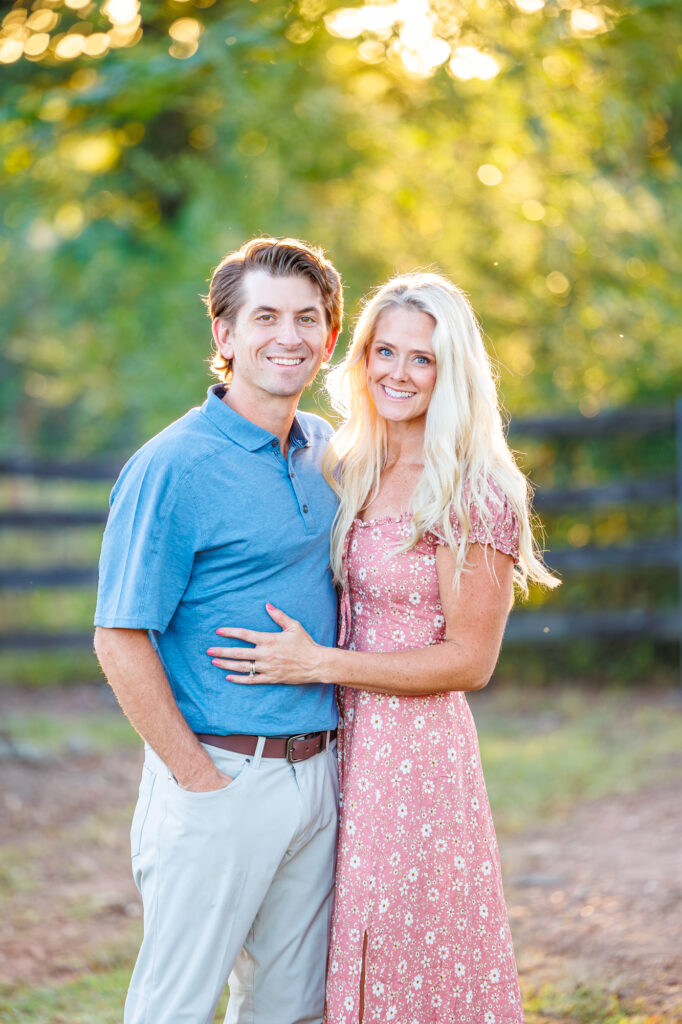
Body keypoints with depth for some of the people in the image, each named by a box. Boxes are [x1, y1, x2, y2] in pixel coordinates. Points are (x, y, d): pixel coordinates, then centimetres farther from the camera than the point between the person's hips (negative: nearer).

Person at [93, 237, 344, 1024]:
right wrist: (201, 779, -14)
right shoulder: (173, 467, -13)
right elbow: (120, 641, -14)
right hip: (220, 778, -6)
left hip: (316, 774, 7)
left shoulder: (327, 451, 9)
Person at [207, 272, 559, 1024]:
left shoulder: (477, 496, -12)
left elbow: (470, 659, -13)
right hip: (335, 742, 6)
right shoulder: (345, 470, 9)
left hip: (419, 751, -6)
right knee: (344, 963, 12)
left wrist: (316, 663, -16)